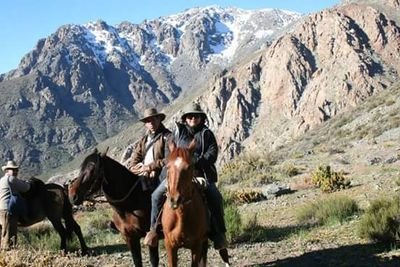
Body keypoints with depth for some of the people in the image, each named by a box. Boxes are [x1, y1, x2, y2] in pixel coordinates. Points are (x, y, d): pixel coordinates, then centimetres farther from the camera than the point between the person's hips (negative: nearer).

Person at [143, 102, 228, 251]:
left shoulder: (206, 133, 8)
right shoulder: (178, 131, 12)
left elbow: (212, 153, -4)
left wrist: (197, 162, -18)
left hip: (201, 173, -1)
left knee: (216, 198, -19)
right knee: (157, 195, -14)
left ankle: (219, 233, -6)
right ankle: (154, 228, -1)